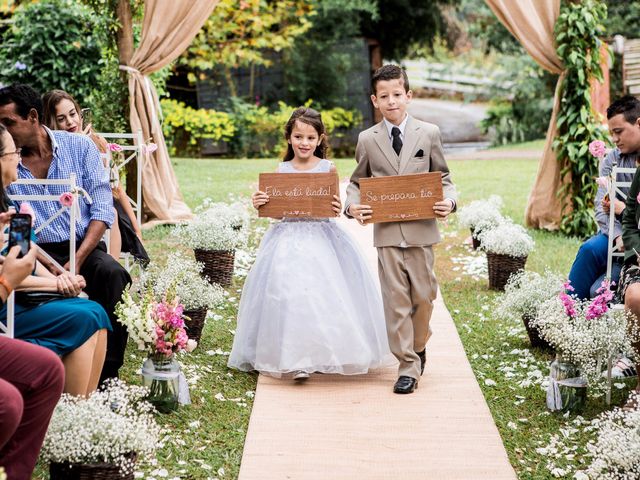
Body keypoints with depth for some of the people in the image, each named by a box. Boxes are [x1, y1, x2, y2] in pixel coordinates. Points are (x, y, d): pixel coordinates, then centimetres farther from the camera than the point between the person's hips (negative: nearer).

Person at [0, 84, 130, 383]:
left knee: (112, 274, -31)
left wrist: (77, 261, -14)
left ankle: (107, 376, -21)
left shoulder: (78, 146, 2)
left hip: (84, 246, 0)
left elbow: (103, 209, -2)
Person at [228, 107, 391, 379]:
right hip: (289, 241, 1)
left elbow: (334, 206, 2)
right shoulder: (281, 170, 3)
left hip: (322, 238, -1)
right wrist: (259, 205, -16)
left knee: (324, 293, -3)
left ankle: (328, 354, 13)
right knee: (290, 295, -6)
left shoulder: (328, 168, 0)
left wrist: (338, 209, -20)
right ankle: (298, 361, 2)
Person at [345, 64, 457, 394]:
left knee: (423, 296, 6)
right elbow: (356, 182, 13)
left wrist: (449, 201, -11)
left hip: (421, 230, 0)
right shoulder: (367, 139, 6)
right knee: (396, 301, 0)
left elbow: (443, 178, 9)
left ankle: (418, 347, 32)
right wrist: (352, 206, -7)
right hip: (386, 232, 0)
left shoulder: (429, 133, 5)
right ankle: (408, 367, 7)